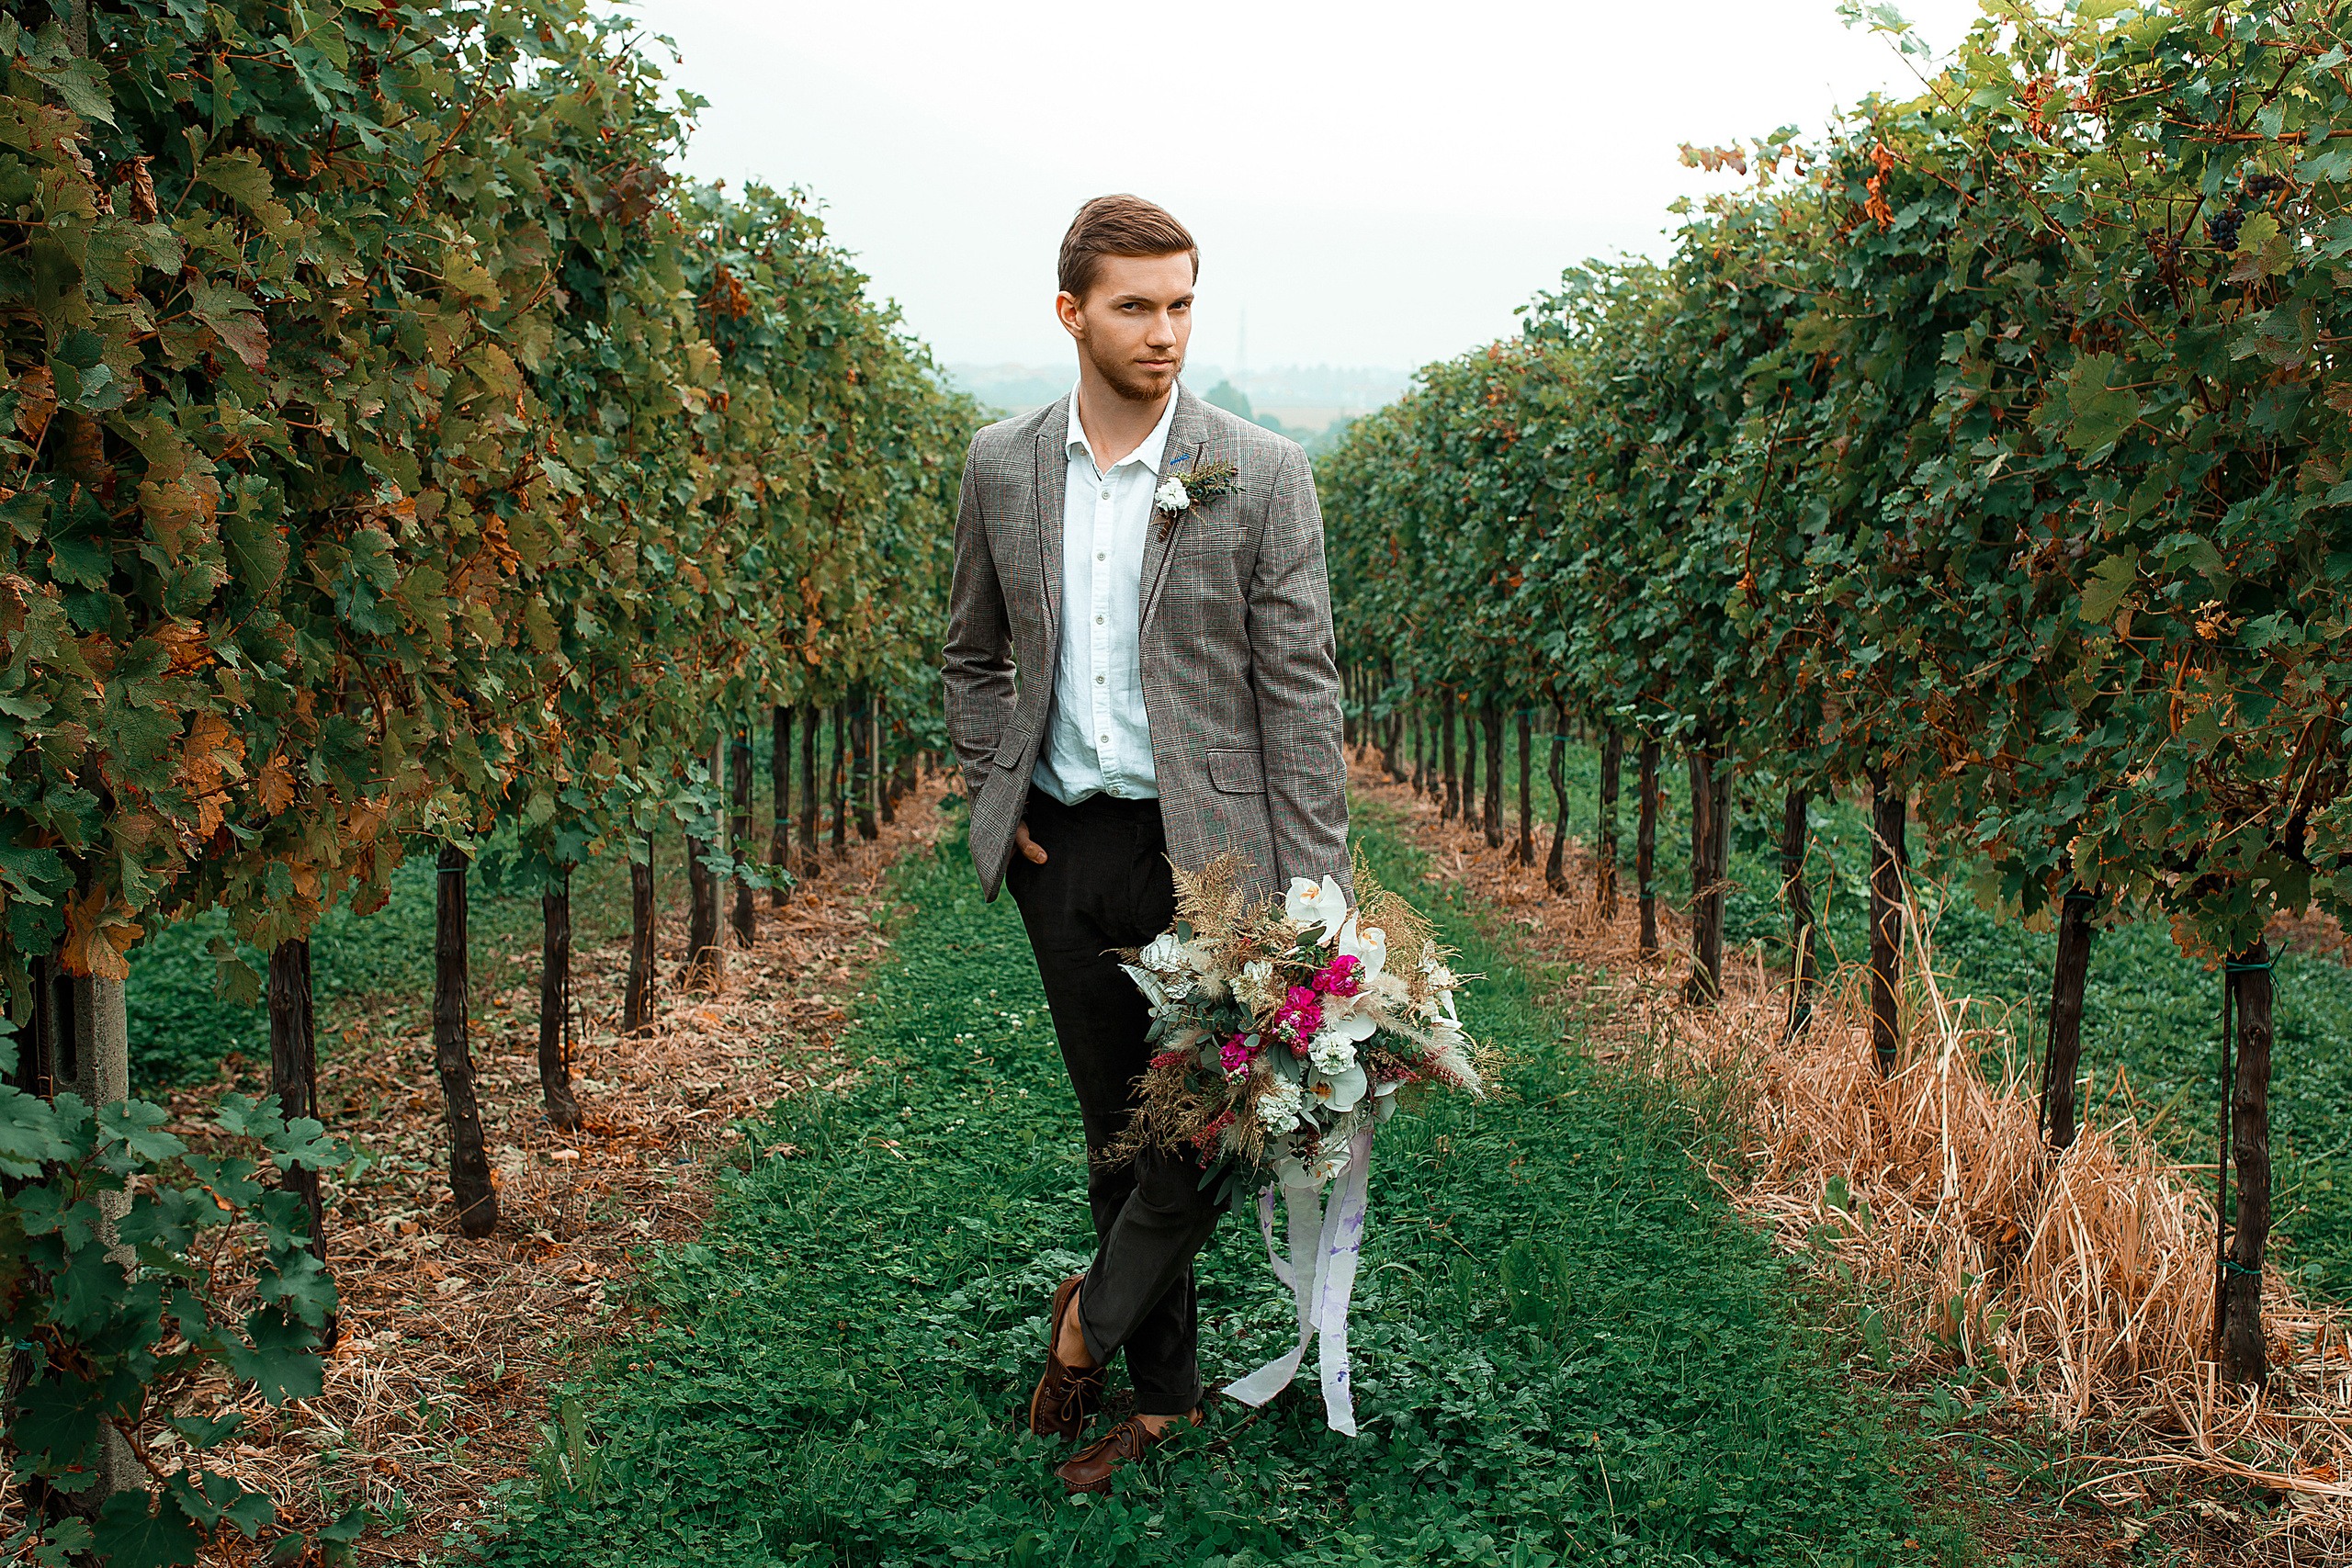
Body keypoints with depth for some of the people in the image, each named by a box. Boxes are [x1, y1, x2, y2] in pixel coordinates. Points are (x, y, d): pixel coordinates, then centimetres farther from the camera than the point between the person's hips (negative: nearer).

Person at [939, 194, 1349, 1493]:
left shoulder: (1260, 476, -6)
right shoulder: (1001, 467, 5)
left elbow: (1300, 693, -7)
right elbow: (970, 658, 19)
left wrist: (1311, 905, -12)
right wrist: (994, 796, 6)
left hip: (1204, 850, -3)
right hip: (1062, 850, 3)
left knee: (1209, 1123, -4)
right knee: (1117, 1134, 12)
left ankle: (1089, 1323, 23)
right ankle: (1161, 1396, 25)